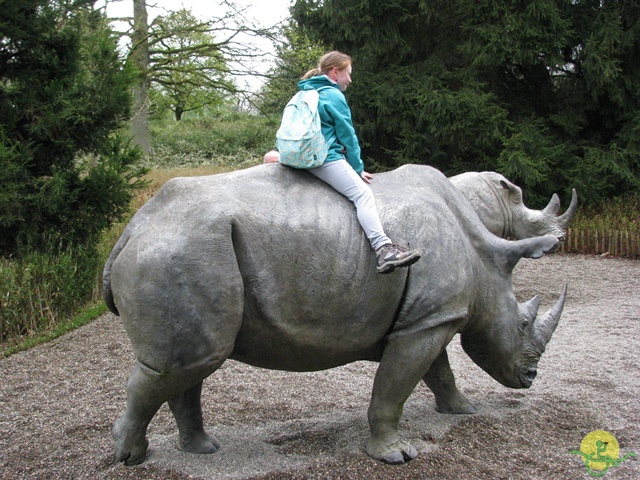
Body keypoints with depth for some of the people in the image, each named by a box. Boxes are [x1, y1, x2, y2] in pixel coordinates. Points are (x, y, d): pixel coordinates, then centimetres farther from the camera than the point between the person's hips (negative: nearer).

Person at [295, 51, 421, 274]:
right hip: (327, 158, -11)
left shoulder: (307, 93, 22)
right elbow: (347, 136, -5)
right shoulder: (333, 95, -6)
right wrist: (358, 168, 5)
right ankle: (384, 250, -31)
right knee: (363, 194, -17)